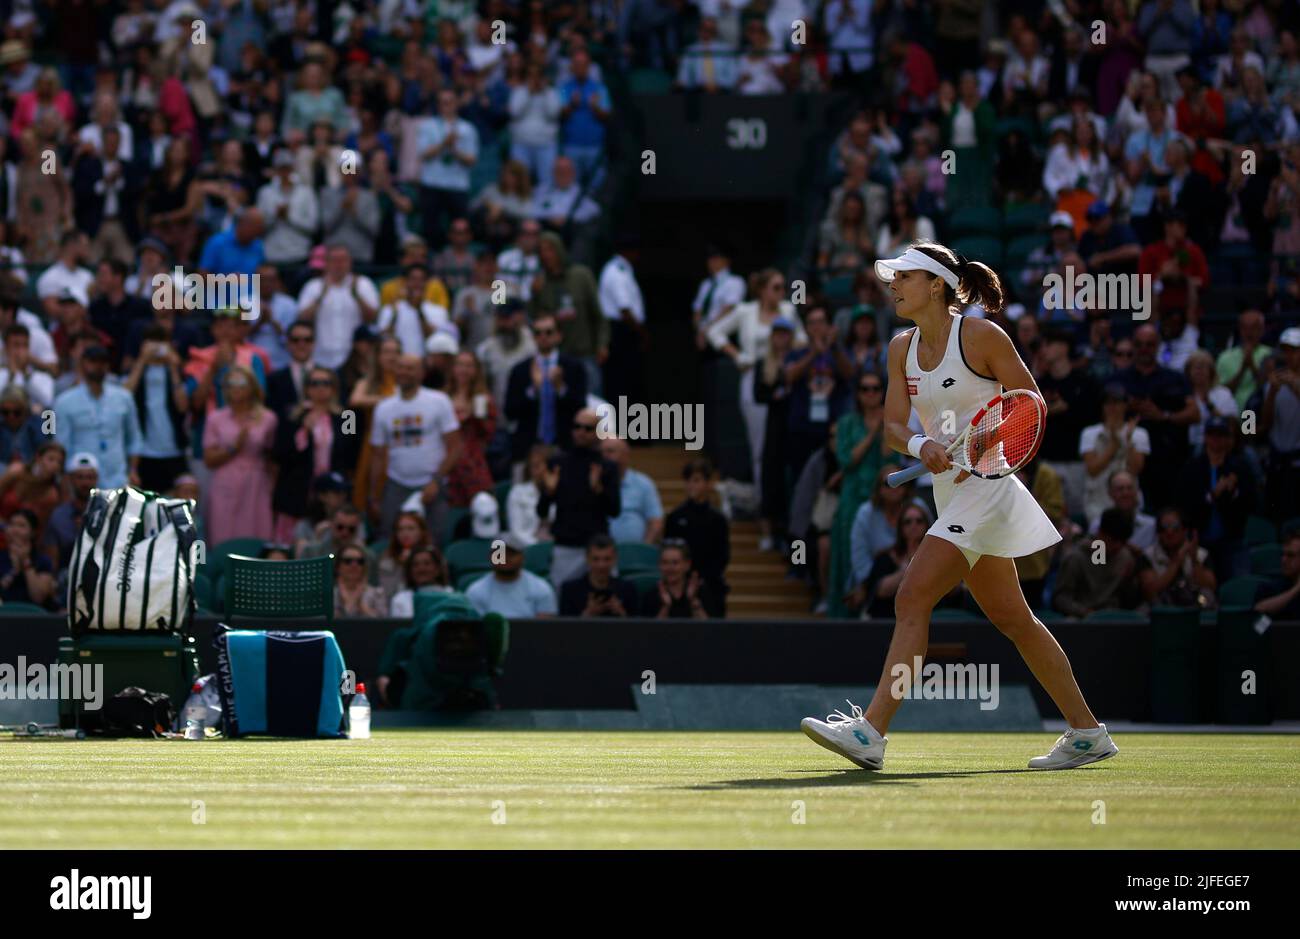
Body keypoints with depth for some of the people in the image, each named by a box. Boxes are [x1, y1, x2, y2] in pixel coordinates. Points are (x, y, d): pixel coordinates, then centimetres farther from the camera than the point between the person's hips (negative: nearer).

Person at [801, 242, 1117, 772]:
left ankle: (871, 732, -22)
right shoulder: (902, 348, 8)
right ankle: (1087, 733, 21)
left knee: (913, 599, -18)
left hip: (986, 486, -9)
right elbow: (892, 426, 2)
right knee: (1011, 619, 13)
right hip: (952, 490, 9)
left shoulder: (981, 336, -11)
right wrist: (920, 444, -19)